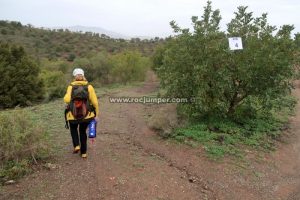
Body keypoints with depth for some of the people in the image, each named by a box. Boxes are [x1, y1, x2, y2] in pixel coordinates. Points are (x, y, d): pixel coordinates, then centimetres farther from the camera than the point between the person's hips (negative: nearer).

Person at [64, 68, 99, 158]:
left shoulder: (71, 87, -5)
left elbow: (67, 100, -19)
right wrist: (96, 114, 1)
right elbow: (95, 102, -8)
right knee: (83, 131, 23)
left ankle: (76, 146, 13)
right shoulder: (89, 86, -4)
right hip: (86, 115, 1)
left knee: (73, 129, 30)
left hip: (73, 115, 0)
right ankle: (83, 152, 25)